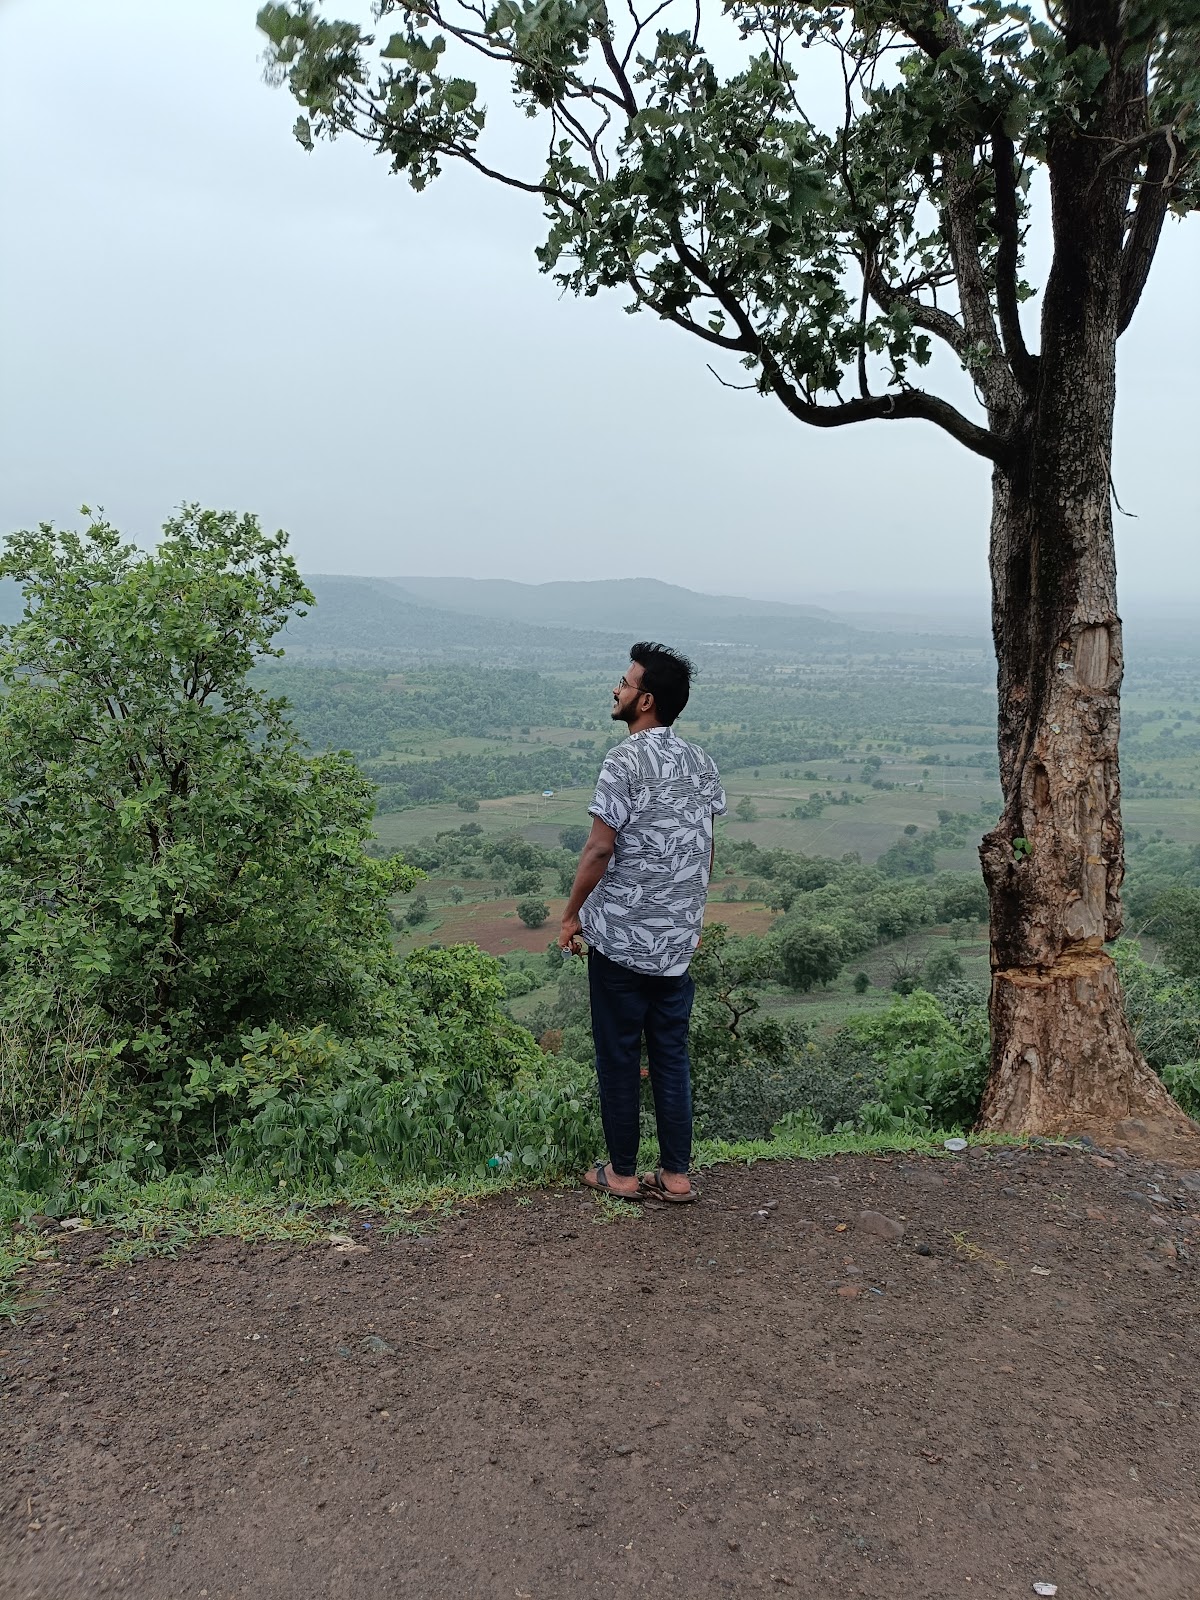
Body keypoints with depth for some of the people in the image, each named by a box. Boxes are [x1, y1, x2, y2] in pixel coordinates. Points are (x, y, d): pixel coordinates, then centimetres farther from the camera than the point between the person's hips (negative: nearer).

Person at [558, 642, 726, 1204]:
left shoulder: (625, 761, -16)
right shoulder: (701, 764, 6)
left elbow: (600, 849, -17)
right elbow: (707, 850, 12)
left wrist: (571, 915, -5)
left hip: (620, 937, -6)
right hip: (678, 940, 6)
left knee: (618, 1057, 7)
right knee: (671, 1056, 13)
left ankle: (622, 1173, 20)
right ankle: (676, 1175, 20)